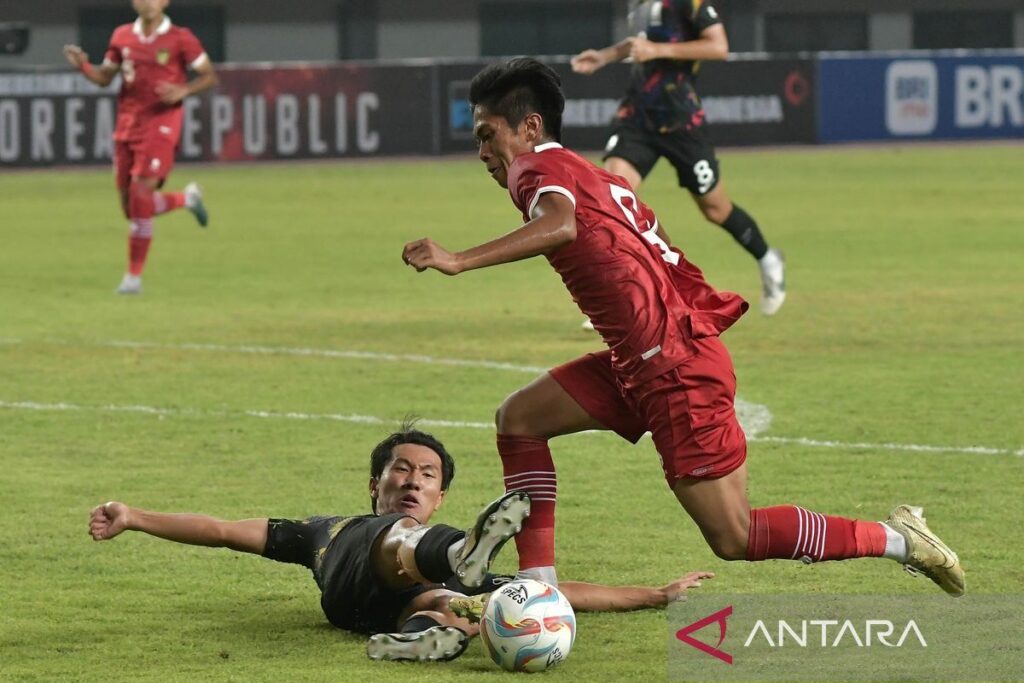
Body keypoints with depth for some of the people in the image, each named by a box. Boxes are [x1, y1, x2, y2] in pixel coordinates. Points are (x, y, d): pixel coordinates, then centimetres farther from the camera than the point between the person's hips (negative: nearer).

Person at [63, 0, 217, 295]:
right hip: (127, 125, 5)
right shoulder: (122, 37, 8)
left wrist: (184, 90, -17)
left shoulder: (180, 39, -4)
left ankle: (134, 276, -4)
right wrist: (83, 65, -5)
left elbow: (210, 76, 1)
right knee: (131, 206, 7)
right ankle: (187, 198, 34)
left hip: (161, 124, -5)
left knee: (141, 200, -14)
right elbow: (104, 78, 15)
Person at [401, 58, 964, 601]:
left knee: (734, 538, -4)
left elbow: (559, 225, -30)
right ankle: (538, 587, 6)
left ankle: (896, 539, 3)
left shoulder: (541, 168, -8)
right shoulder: (599, 178, 19)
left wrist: (458, 261, -36)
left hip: (674, 368, -10)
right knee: (519, 418, 10)